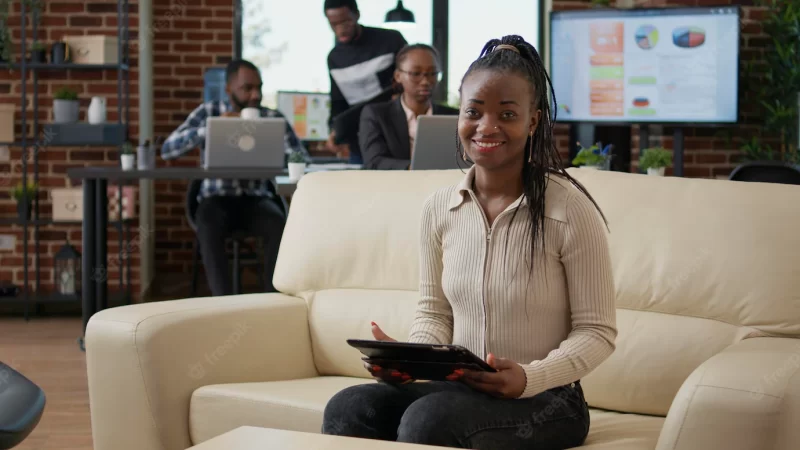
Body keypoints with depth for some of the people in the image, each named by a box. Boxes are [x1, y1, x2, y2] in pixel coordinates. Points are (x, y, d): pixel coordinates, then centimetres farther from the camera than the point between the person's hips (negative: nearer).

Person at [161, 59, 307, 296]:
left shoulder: (273, 117, 0)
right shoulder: (207, 113, -1)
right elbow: (167, 149, -12)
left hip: (257, 199, 1)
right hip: (217, 199, -1)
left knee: (280, 226, -32)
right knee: (209, 226, -35)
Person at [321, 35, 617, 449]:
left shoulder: (569, 209, -11)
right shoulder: (439, 208, 4)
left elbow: (597, 332, -8)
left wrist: (530, 379, -25)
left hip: (544, 400, -4)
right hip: (459, 390, 4)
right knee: (348, 409, -25)